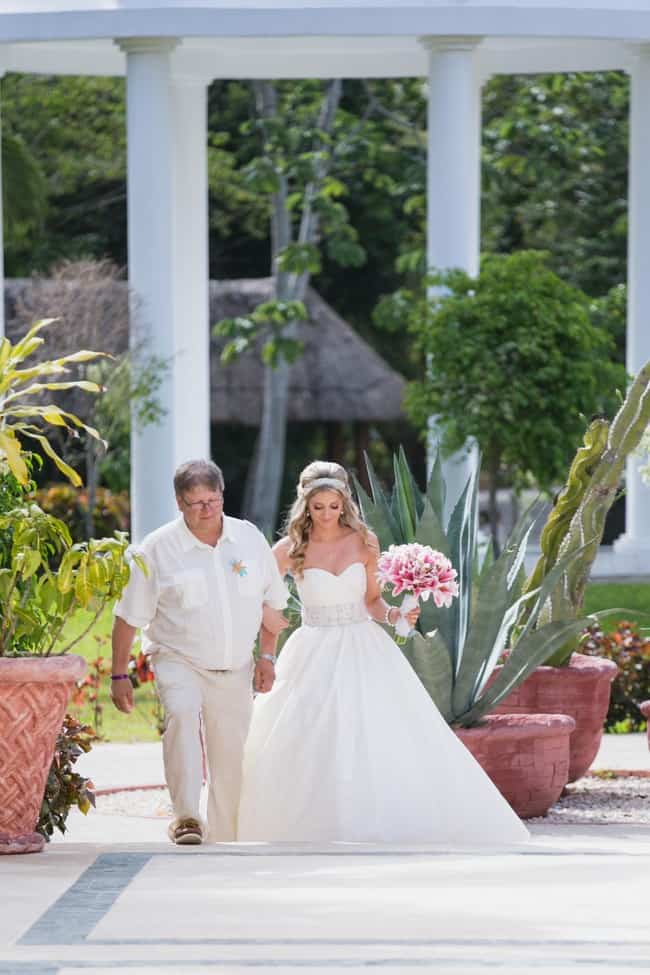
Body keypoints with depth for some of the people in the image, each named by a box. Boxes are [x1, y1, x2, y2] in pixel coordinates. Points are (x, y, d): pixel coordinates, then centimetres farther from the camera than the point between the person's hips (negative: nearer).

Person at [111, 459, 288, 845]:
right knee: (182, 713, -32)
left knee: (230, 757, 6)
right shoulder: (157, 549, -7)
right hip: (180, 662, -3)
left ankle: (222, 838, 22)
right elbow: (129, 617, -3)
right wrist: (119, 675, -4)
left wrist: (267, 657, 9)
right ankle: (187, 816, -36)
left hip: (235, 670, 4)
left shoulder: (250, 538, 2)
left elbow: (272, 600, 14)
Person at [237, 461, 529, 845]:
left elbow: (371, 600, 11)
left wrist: (393, 614, -8)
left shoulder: (363, 541, 3)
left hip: (364, 652, 1)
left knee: (383, 740, -8)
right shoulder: (291, 549, -3)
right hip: (315, 655, -1)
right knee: (308, 748, -7)